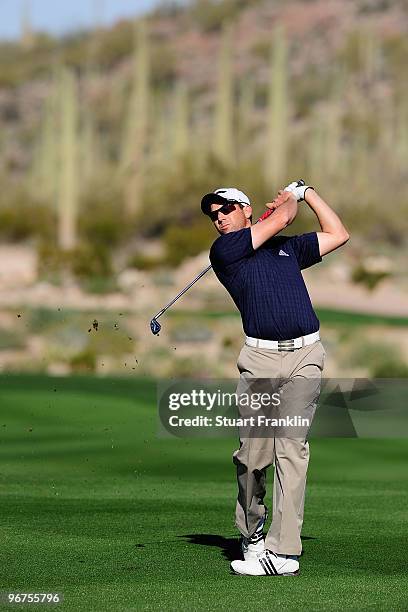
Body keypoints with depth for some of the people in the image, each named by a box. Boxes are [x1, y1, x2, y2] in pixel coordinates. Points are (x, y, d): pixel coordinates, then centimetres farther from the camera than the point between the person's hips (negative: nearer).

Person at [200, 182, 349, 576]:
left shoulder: (288, 248, 22)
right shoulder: (224, 249, 8)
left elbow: (337, 235, 32)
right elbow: (280, 218, 4)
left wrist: (306, 192, 33)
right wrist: (289, 199, 23)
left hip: (304, 355, 1)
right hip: (260, 356, -1)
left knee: (292, 448, -8)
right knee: (252, 451, -6)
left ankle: (284, 551, -11)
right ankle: (251, 532, 17)